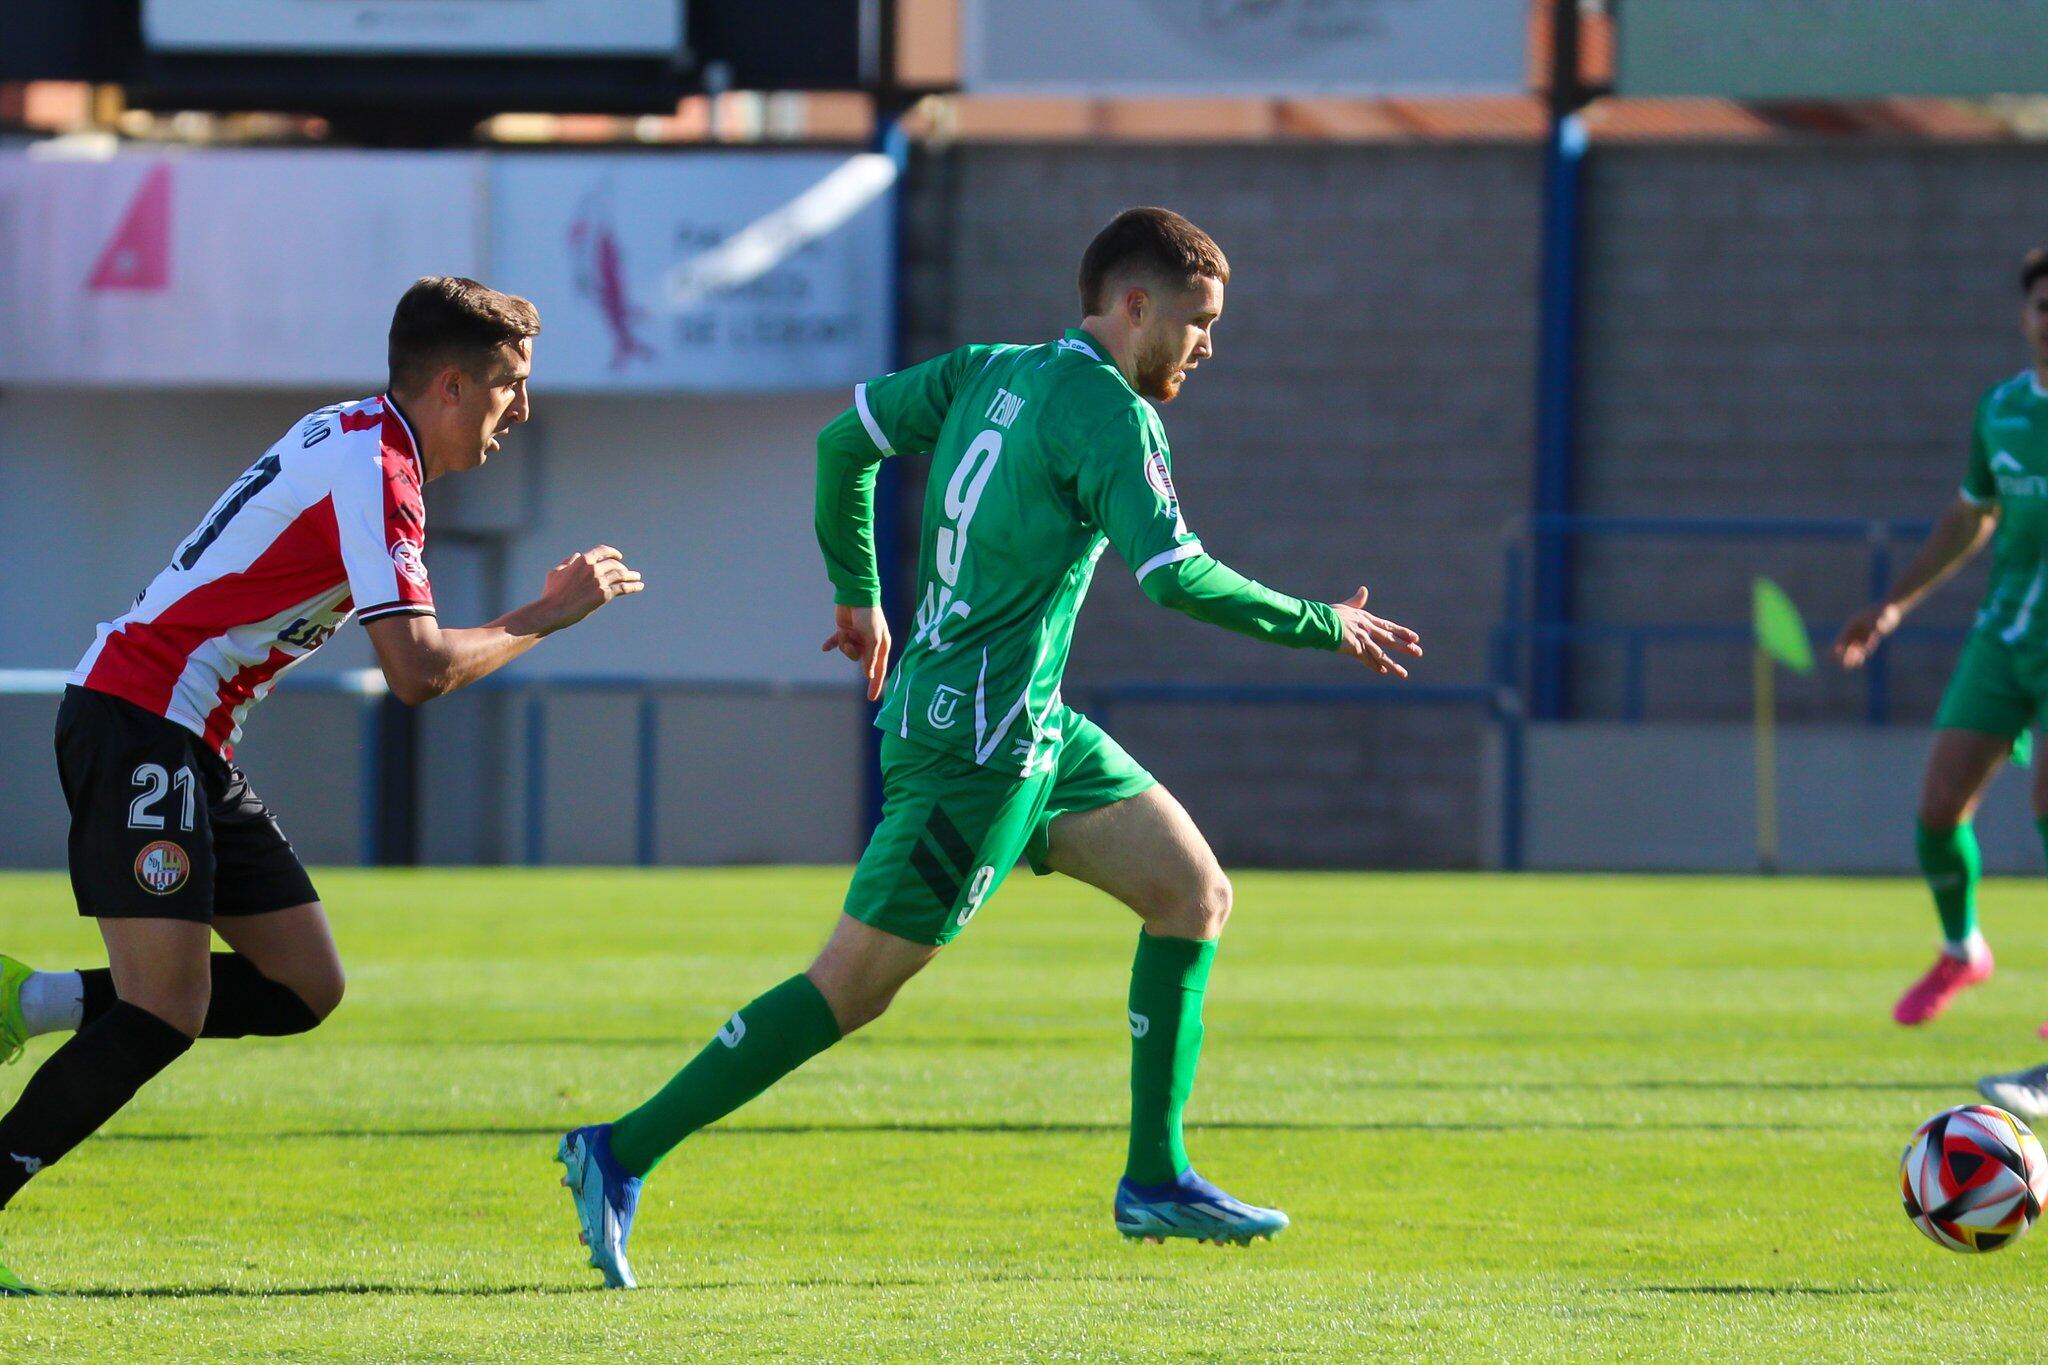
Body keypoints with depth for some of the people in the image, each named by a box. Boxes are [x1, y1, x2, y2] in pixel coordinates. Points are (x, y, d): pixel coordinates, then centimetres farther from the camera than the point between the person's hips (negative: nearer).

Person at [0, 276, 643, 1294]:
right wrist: (548, 614, -12)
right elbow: (417, 670, -24)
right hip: (138, 724, -10)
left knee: (304, 988, 6)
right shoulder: (373, 472, -17)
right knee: (165, 1017, -17)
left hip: (193, 747, 10)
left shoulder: (355, 438, 14)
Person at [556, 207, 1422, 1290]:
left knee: (1195, 893, 9)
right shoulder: (1107, 412, -15)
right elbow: (1178, 577, -23)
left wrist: (858, 593, 27)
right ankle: (622, 1154, -4)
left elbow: (845, 439, 16)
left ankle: (1155, 1180, 10)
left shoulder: (992, 372, 10)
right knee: (852, 987, -7)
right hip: (977, 742, -10)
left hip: (1033, 729, 10)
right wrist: (1322, 627, -11)